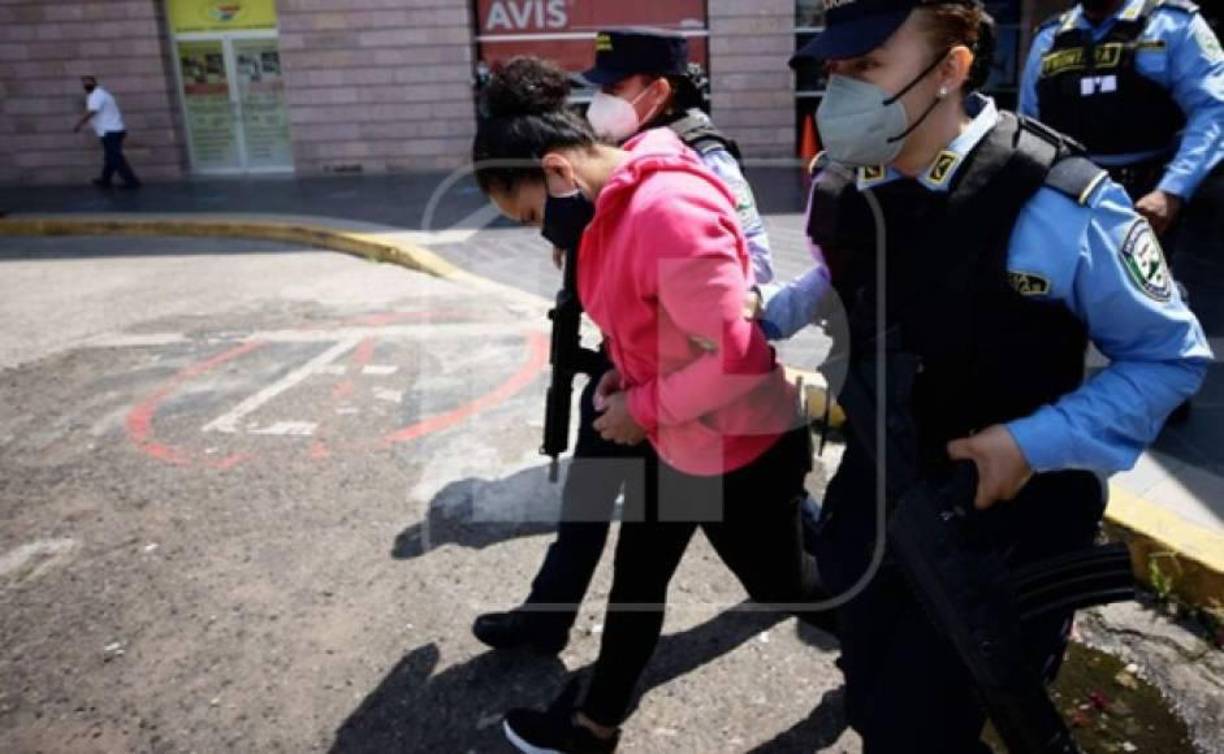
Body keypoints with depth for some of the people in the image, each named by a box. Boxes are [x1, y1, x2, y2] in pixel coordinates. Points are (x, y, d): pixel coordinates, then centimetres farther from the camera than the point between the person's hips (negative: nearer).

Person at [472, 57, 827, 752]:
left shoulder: (668, 211, -31)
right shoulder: (616, 203, 1)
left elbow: (732, 356, -31)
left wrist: (642, 408, -18)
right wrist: (628, 374, 0)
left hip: (738, 448, -9)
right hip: (675, 436, 9)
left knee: (780, 584, 17)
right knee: (637, 576, 20)